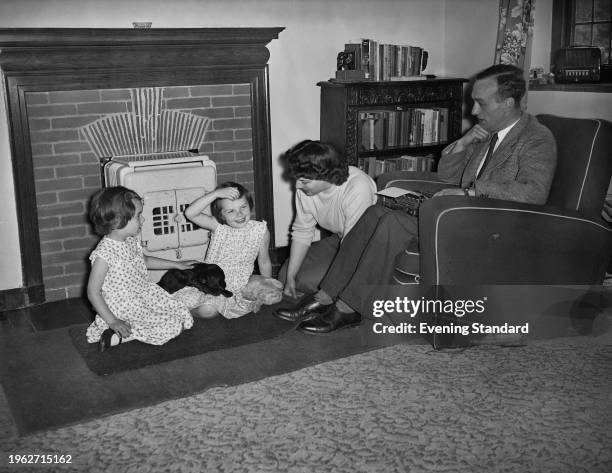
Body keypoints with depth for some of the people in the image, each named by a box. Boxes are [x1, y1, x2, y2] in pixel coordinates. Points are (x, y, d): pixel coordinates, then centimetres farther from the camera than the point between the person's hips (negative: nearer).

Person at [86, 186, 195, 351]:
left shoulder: (132, 241, 2)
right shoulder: (104, 254, -24)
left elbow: (144, 260, 25)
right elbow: (93, 292, -19)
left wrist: (176, 264, 26)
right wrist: (112, 321, -21)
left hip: (146, 295, 9)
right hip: (124, 308, -9)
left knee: (185, 319, 3)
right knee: (172, 328, -15)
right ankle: (118, 335, -8)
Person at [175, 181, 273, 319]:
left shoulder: (260, 230, -6)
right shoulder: (217, 226, -8)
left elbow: (264, 262, 8)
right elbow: (190, 213, -24)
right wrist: (216, 193, -31)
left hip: (238, 286, -1)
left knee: (208, 310, -27)